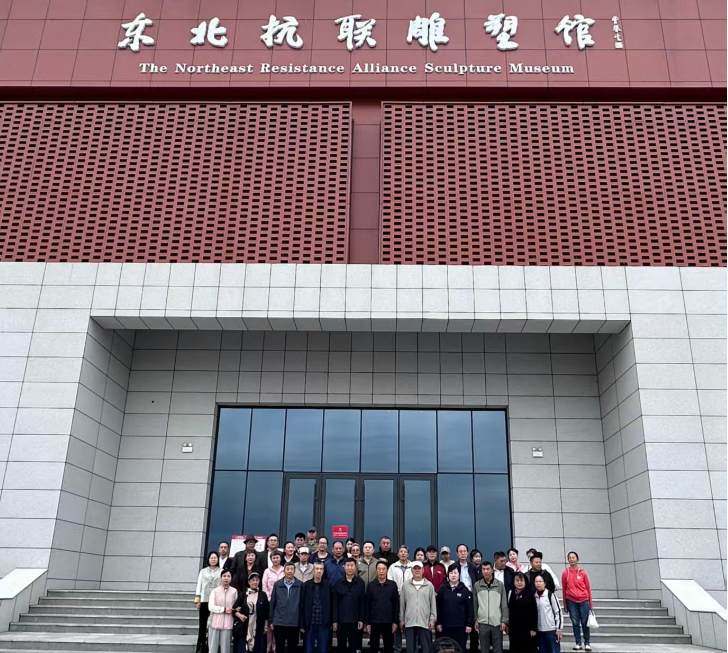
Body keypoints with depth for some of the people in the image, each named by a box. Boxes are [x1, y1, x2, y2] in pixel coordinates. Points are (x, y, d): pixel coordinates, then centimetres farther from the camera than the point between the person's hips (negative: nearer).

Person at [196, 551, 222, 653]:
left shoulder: (221, 571, 5)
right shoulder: (203, 571, 12)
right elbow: (199, 585, 10)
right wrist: (197, 600, 2)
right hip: (204, 600, 1)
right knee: (202, 625, 2)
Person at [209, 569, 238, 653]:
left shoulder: (234, 591, 3)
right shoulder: (215, 591, 0)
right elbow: (211, 607, -7)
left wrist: (233, 610, -7)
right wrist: (224, 609, -13)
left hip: (228, 624, 1)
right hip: (215, 623, 0)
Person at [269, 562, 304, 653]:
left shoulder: (300, 585, -1)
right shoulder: (277, 584, 4)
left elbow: (302, 604, 0)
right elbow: (272, 603, 6)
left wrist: (302, 622, -1)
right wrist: (271, 621, 3)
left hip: (294, 623, -1)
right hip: (278, 622, 1)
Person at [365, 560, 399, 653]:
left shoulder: (393, 585, 0)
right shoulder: (371, 585, 0)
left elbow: (396, 604, 0)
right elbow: (367, 604, 0)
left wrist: (395, 621, -4)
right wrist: (367, 622, -3)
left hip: (388, 622, 0)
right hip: (374, 622, 0)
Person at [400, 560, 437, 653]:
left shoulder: (429, 585, 2)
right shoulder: (405, 585, 5)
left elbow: (433, 604, 3)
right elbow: (402, 604, 8)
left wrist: (432, 619, -2)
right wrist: (401, 619, 7)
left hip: (425, 622, -1)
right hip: (409, 622, 1)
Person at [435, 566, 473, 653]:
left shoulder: (465, 590, 0)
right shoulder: (443, 589, 3)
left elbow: (469, 609, -1)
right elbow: (438, 607, 4)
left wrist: (469, 624, -6)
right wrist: (438, 623, 0)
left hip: (461, 626, -1)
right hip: (446, 625, 1)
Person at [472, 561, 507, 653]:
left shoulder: (500, 585, 0)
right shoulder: (477, 585, 3)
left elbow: (504, 604, 1)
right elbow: (475, 604, 7)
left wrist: (504, 621, -3)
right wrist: (475, 620, 4)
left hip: (497, 622, -1)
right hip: (483, 622, 1)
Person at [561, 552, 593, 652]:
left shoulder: (583, 573, 0)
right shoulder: (565, 573, 2)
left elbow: (588, 588, 6)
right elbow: (564, 589, 7)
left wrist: (590, 603, 6)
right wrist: (565, 604, 8)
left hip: (583, 600, -1)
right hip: (571, 601, 1)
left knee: (585, 622, 1)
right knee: (575, 622, 4)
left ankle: (587, 643, 11)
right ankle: (578, 643, 10)